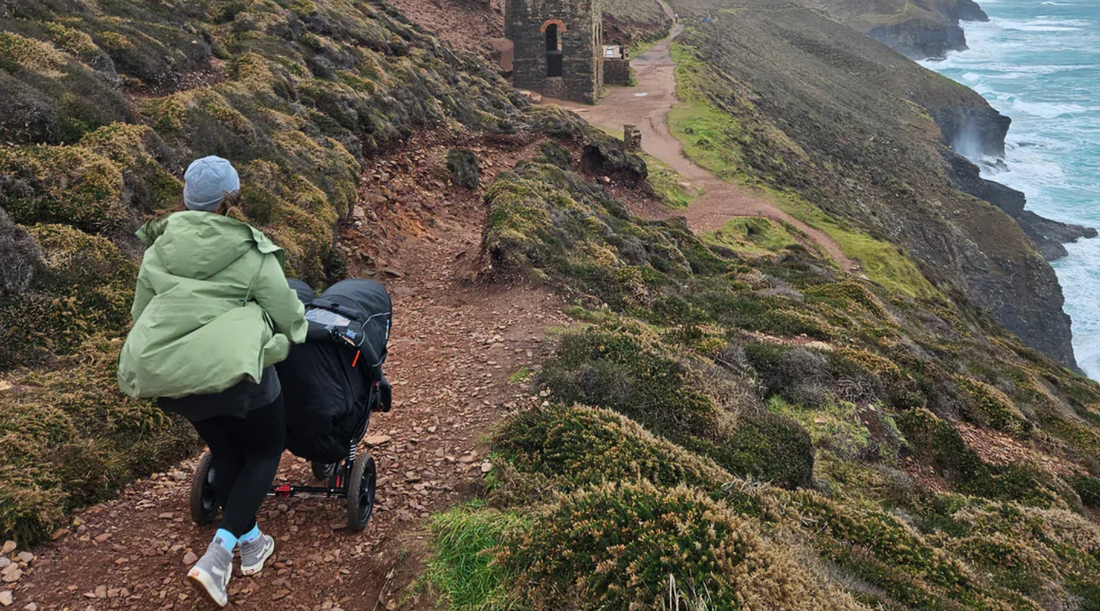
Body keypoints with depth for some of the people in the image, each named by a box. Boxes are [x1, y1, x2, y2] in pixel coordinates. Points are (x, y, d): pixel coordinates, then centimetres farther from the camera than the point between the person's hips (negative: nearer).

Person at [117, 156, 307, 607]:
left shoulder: (158, 250, 12)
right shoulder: (251, 254, -3)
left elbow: (140, 314, 20)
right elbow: (290, 320, 2)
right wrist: (294, 333, 25)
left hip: (165, 373, 6)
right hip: (230, 367, -6)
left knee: (224, 452, 26)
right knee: (266, 448, 15)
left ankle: (251, 544, 39)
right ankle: (216, 557, 2)